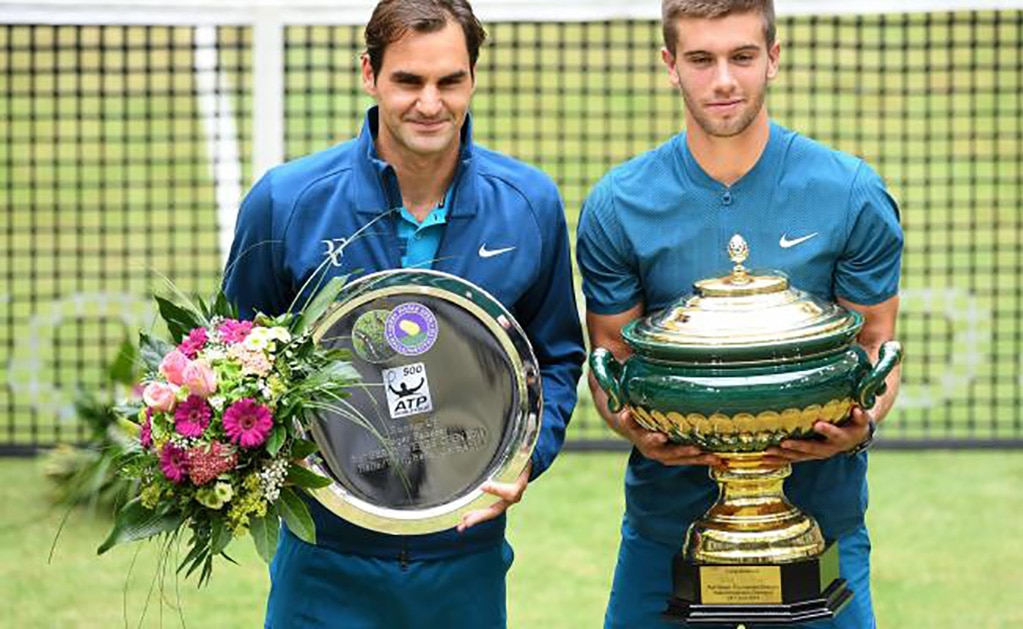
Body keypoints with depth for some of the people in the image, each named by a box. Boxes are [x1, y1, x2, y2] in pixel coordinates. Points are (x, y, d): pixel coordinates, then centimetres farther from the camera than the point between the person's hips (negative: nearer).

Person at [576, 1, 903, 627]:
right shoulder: (617, 207, -3)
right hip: (667, 518, 1)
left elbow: (876, 346, 3)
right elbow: (613, 357, 5)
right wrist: (634, 427, -17)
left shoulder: (854, 196, -5)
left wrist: (861, 424, -19)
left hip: (818, 504, -1)